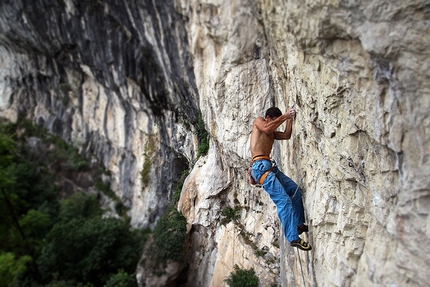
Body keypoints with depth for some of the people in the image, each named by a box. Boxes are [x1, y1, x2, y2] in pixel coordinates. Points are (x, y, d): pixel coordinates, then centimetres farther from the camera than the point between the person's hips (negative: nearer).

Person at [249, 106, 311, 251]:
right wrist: (285, 116, -12)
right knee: (284, 200, -15)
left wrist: (290, 119, 12)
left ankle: (298, 224, 21)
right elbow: (266, 128, -17)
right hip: (260, 165, -10)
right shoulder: (258, 121, 5)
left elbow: (286, 135, 16)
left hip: (270, 166, 10)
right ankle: (293, 237, -15)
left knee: (295, 189, 11)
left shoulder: (272, 132, 27)